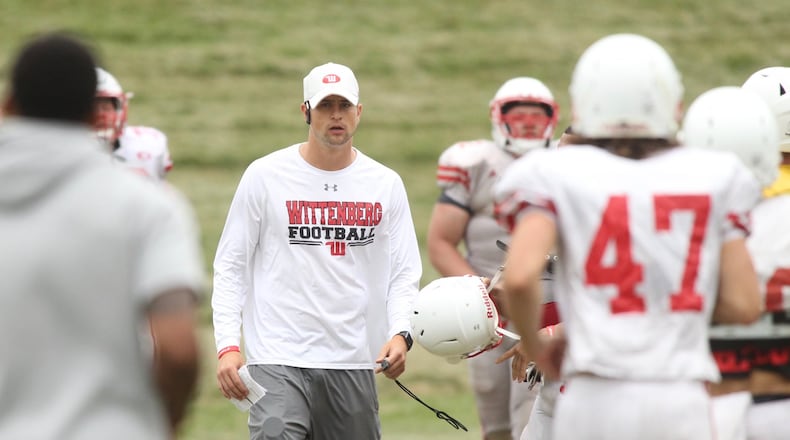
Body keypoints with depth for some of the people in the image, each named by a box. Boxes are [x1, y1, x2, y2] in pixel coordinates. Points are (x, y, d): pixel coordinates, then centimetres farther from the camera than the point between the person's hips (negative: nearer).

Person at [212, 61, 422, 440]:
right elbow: (230, 266, 3)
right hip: (279, 359, -3)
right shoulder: (265, 176, 1)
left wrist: (400, 334, -10)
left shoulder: (386, 185, 9)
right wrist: (227, 345, -9)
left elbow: (404, 273, 9)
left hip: (354, 365, 3)